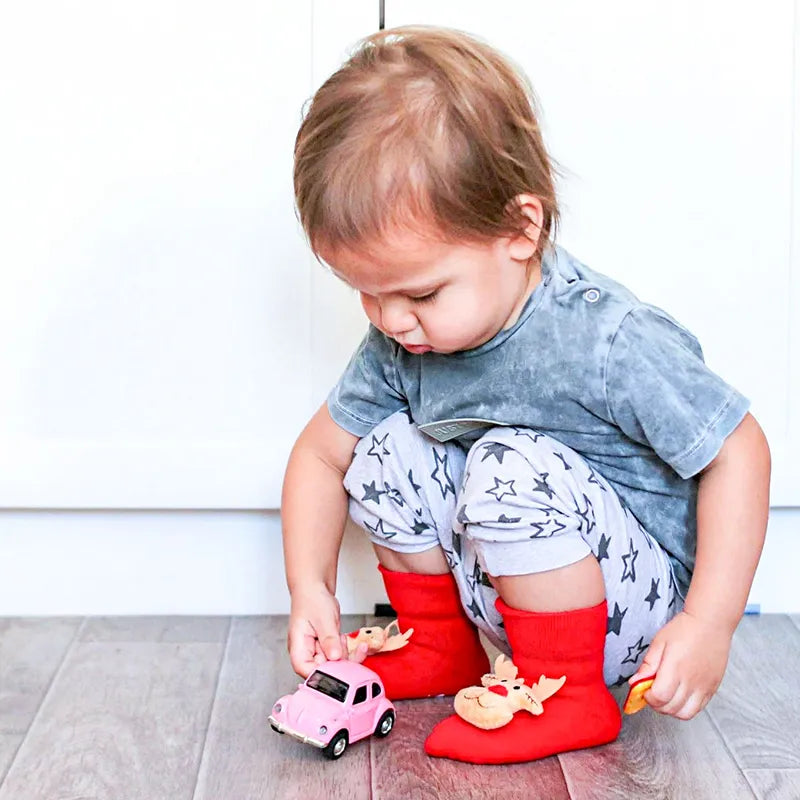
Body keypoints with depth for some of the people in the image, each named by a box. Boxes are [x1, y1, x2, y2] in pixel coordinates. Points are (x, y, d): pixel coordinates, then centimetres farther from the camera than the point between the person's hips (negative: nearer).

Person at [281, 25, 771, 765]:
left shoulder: (606, 341, -27)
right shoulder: (400, 343, -7)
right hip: (504, 599, 7)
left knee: (513, 466, -32)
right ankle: (439, 648, 13)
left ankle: (570, 698, -11)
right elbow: (321, 452, 5)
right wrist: (310, 589, -6)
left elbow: (737, 452, -21)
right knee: (386, 449, -9)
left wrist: (709, 624, -24)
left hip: (631, 610, -7)